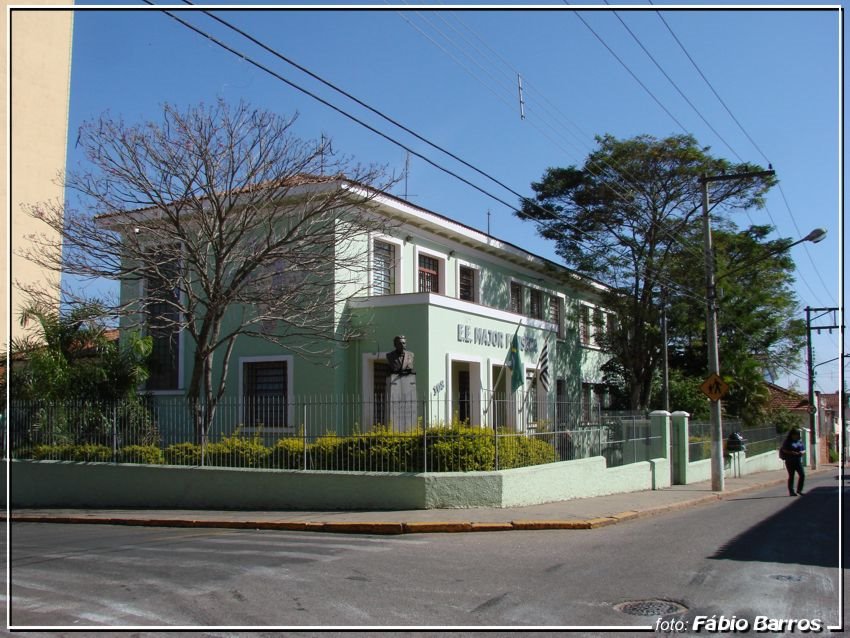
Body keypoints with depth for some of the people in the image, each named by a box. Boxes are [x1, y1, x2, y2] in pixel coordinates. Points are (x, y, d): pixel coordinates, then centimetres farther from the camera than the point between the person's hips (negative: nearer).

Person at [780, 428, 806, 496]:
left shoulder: (800, 441, 12)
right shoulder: (787, 441, -3)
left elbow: (804, 450, 17)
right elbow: (784, 450, -9)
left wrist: (802, 452, -6)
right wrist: (792, 453, -21)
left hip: (798, 461, 5)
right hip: (790, 461, -5)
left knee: (802, 475, -4)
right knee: (791, 476, 0)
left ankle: (799, 490, 13)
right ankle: (791, 492, 7)